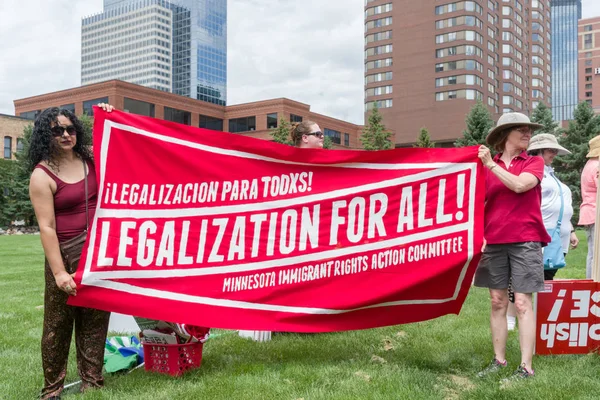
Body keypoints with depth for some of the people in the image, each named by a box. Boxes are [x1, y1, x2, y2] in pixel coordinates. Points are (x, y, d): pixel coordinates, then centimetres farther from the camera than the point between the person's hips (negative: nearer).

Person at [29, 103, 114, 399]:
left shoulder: (91, 159, 6)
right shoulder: (42, 176, -8)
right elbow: (47, 227, -13)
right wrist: (59, 272, -19)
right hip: (67, 254, -4)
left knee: (95, 322, 11)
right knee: (59, 324, 5)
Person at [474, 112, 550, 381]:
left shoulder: (534, 163, 5)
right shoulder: (486, 165, 8)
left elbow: (519, 185, -16)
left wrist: (491, 164, -12)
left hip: (524, 241, -2)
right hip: (493, 241, 2)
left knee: (522, 303, -4)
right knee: (498, 302, 7)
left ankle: (526, 367, 1)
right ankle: (499, 360, 17)